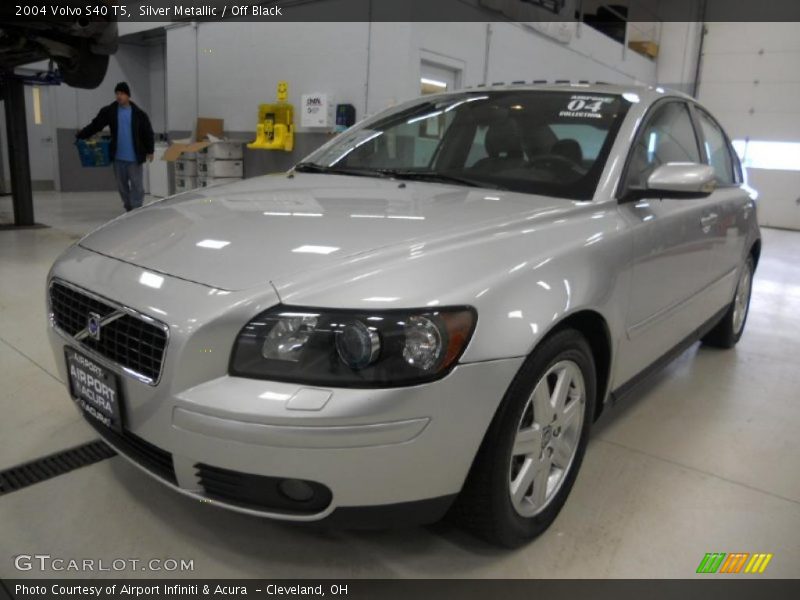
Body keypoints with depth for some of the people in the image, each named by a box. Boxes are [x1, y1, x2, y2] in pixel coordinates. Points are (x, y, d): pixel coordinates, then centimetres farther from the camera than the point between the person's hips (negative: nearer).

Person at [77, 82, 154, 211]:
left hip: (135, 157, -3)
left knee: (137, 186, -3)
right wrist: (79, 136, -5)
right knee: (122, 186, 10)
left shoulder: (138, 113, 0)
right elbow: (95, 125, 4)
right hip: (118, 157, 3)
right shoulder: (109, 111, 5)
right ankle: (129, 209, 24)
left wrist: (149, 151, -3)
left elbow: (148, 133, 2)